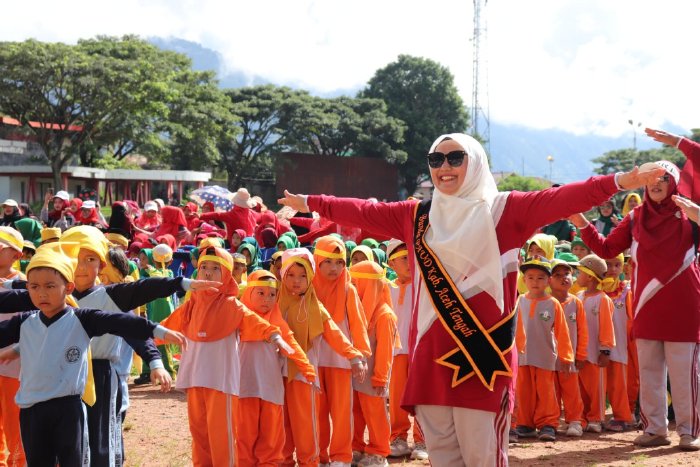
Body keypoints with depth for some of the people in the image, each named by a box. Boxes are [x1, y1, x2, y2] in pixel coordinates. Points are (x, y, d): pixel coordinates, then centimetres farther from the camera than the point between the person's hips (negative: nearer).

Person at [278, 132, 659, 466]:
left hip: (481, 351, -5)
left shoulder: (503, 210, -1)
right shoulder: (417, 216, 13)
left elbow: (558, 201, -12)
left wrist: (616, 182, -23)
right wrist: (311, 203, 25)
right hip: (431, 352, 5)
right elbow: (364, 213, 21)